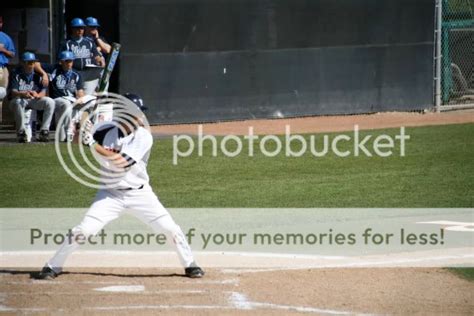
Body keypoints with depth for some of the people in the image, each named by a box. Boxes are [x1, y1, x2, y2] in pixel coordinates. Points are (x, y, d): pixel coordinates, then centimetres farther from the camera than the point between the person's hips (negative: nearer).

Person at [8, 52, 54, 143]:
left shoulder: (37, 75, 3)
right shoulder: (17, 75, -5)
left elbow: (43, 92, -7)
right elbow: (13, 92, -17)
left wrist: (37, 95, -33)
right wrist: (23, 94, -40)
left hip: (34, 101, 3)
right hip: (20, 99, -3)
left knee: (50, 102, -21)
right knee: (18, 102, -38)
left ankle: (44, 131, -20)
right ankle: (21, 132, -31)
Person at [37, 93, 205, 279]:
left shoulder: (143, 136, -16)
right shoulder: (107, 130, -7)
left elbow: (121, 163, -27)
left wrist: (92, 144, -30)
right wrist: (81, 129, -23)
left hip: (140, 193, -1)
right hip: (111, 194, 1)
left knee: (171, 229, -4)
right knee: (83, 231, -11)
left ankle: (190, 265, 17)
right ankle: (52, 267, 2)